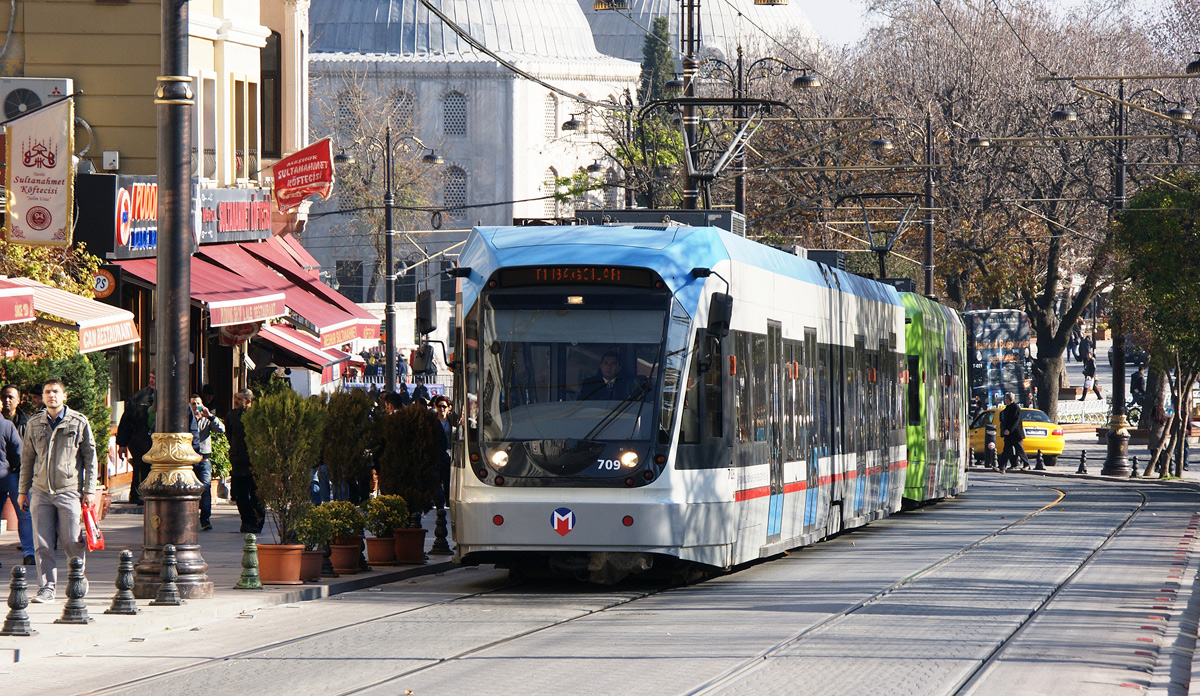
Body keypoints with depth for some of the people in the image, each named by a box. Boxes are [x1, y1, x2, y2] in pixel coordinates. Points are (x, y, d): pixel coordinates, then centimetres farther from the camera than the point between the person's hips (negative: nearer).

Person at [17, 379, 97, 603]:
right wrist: (23, 490, 14)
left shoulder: (79, 422, 2)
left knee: (72, 542, -1)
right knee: (42, 545, -2)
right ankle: (46, 589, 5)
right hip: (40, 492, 2)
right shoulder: (34, 424, 9)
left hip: (69, 491, -2)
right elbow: (27, 459, 16)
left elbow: (90, 457, 5)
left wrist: (89, 490, 1)